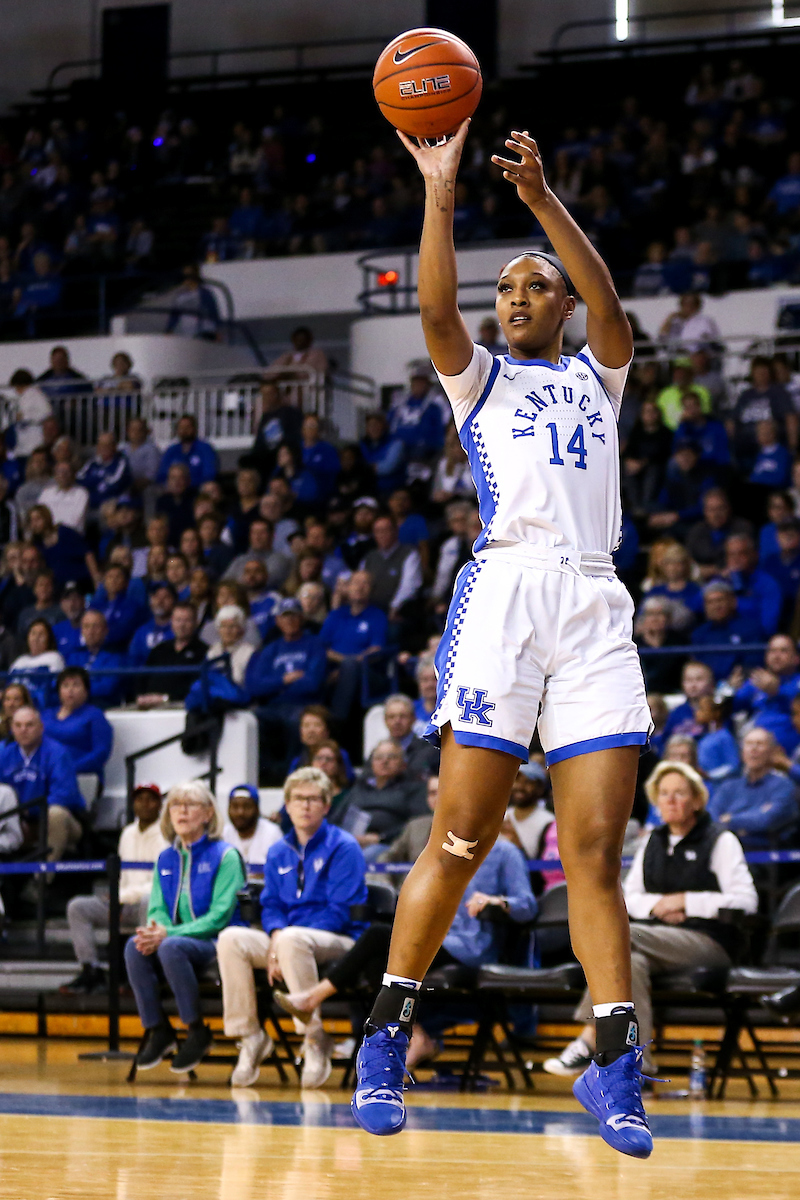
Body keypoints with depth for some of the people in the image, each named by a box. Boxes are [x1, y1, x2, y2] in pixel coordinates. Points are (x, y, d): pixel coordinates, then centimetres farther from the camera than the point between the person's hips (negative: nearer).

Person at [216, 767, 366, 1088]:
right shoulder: (278, 853, 16)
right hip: (283, 940, 6)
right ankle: (250, 1037, -18)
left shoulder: (343, 847, -3)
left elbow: (341, 911, -10)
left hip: (338, 942, -6)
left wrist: (285, 942, -18)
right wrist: (275, 940, -11)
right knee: (230, 939, -22)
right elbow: (271, 905, 13)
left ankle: (314, 1039, -31)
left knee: (292, 940, -39)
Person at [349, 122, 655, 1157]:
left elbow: (609, 302, 3)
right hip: (505, 587, -2)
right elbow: (435, 308, -3)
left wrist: (540, 197, -7)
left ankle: (613, 1063, -8)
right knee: (461, 838, -8)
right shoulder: (478, 379, 19)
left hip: (596, 604, 2)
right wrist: (440, 193, -9)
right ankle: (385, 1040, 2)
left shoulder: (596, 376, 24)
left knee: (596, 845, -5)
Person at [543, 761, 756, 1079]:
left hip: (708, 942, -5)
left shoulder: (720, 841, 4)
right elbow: (627, 898, 18)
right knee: (632, 962, -33)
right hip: (658, 939, 5)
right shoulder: (652, 842, 22)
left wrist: (684, 901, -9)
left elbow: (746, 900, -6)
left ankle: (588, 1040, -32)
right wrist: (657, 905, -5)